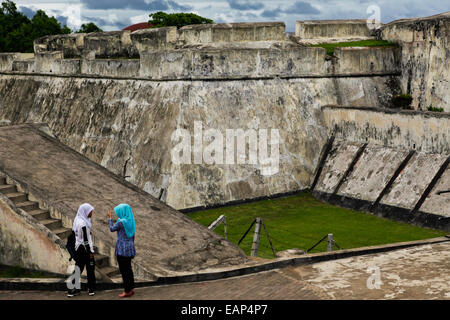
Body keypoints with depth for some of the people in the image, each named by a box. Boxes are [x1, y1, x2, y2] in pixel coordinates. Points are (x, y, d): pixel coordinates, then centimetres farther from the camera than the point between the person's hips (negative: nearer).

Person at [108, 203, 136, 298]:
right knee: (128, 269, 16)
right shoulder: (131, 221, 6)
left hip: (122, 249, -8)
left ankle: (127, 291, 6)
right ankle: (131, 289, 23)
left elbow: (112, 229, -2)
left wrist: (110, 218, 10)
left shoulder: (121, 222, -19)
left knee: (124, 270, 1)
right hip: (130, 248, 8)